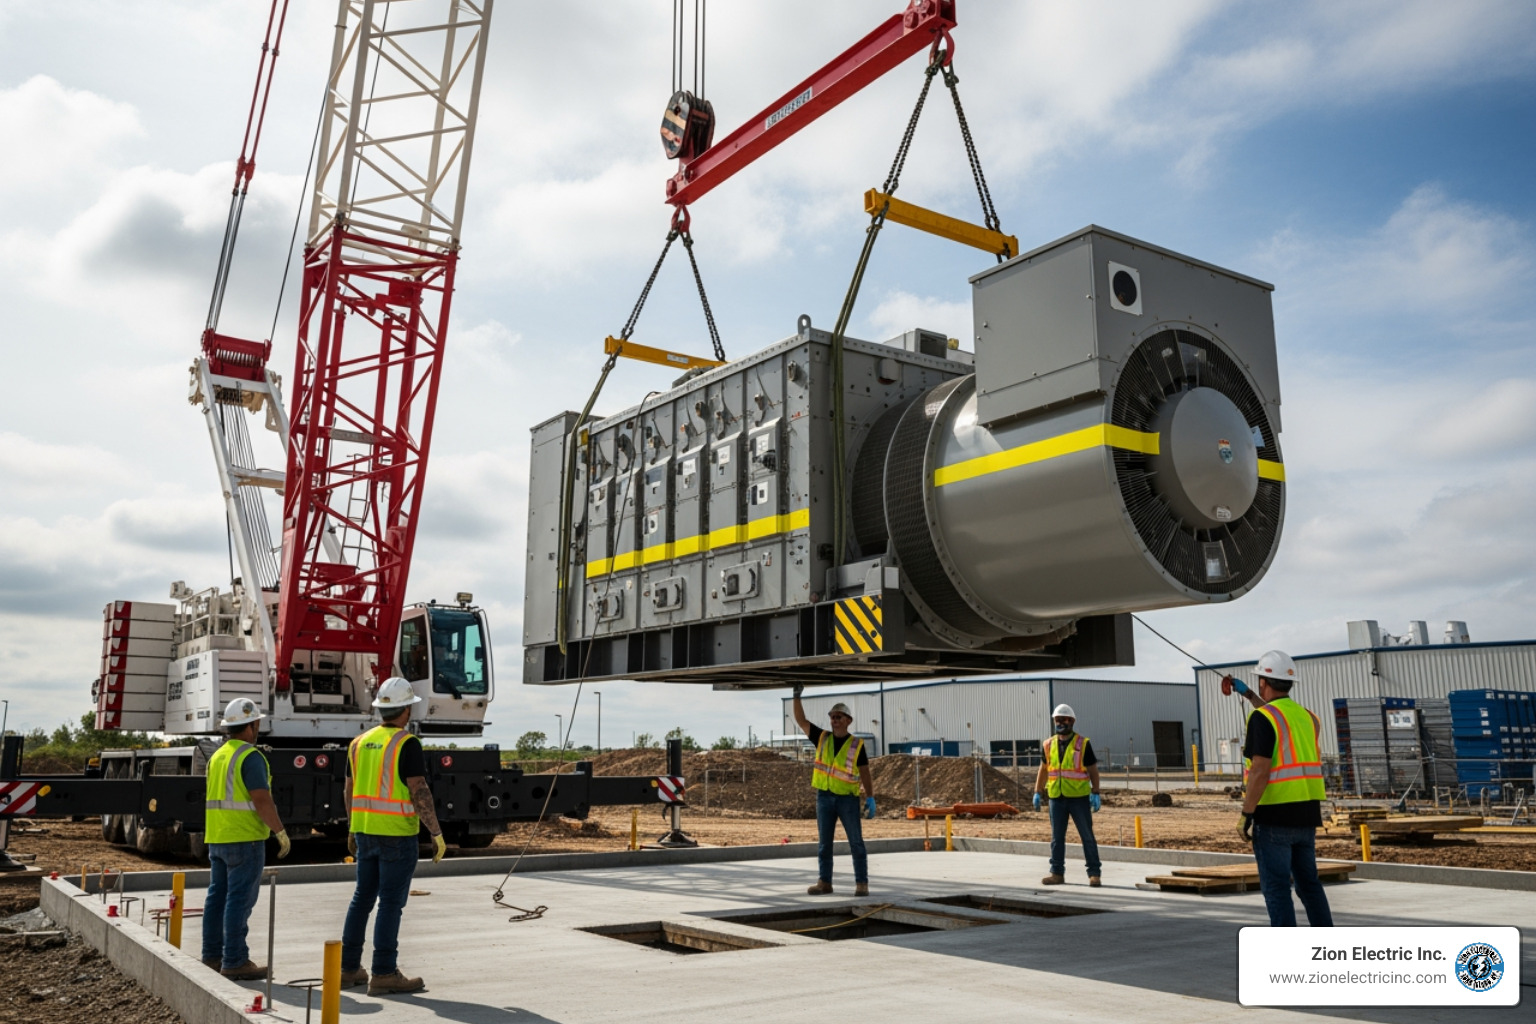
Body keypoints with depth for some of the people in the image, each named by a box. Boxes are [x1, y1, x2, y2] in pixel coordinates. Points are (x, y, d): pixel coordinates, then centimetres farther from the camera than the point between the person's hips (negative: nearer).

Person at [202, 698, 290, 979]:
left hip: (217, 838, 9)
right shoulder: (250, 756, -14)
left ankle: (212, 956, 19)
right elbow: (261, 799, -21)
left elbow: (211, 799, 19)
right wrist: (281, 832, -15)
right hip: (245, 839, -9)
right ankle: (235, 961, -3)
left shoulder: (217, 756, 14)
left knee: (218, 897, 13)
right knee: (240, 900, -6)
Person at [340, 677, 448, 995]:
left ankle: (348, 968, 21)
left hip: (365, 831, 7)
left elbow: (350, 790, 16)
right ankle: (384, 974, 0)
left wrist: (353, 830, 27)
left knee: (362, 898, 15)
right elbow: (419, 793, -19)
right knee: (391, 903, -2)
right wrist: (437, 834, -14)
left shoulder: (359, 743, 9)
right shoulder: (407, 744, -14)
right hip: (397, 834, -7)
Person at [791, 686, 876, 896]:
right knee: (824, 843, 6)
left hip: (848, 798, -3)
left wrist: (870, 799, -7)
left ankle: (862, 883, 4)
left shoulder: (857, 745, 0)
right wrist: (797, 696, -4)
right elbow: (801, 720, 6)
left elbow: (865, 774, 1)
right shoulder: (822, 738, 8)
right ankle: (824, 882, 12)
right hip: (824, 797, 3)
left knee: (856, 843, -1)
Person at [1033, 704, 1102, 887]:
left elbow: (1093, 770, -2)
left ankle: (1094, 873, 9)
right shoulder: (1049, 745, 8)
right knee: (1056, 838, 8)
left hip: (1079, 797, -4)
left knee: (1087, 836, 1)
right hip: (1057, 798, 4)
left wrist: (1095, 794, -9)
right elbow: (1043, 769, 15)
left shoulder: (1083, 744, -4)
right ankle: (1057, 873, 14)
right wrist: (1038, 793, 11)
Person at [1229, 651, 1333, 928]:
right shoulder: (1306, 716, 11)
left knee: (1276, 887, -1)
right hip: (1306, 815, 7)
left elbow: (1260, 771, -20)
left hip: (1274, 817, -7)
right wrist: (1248, 694, 41)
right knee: (1309, 883, 17)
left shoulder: (1262, 717, -13)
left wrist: (1245, 814, -15)